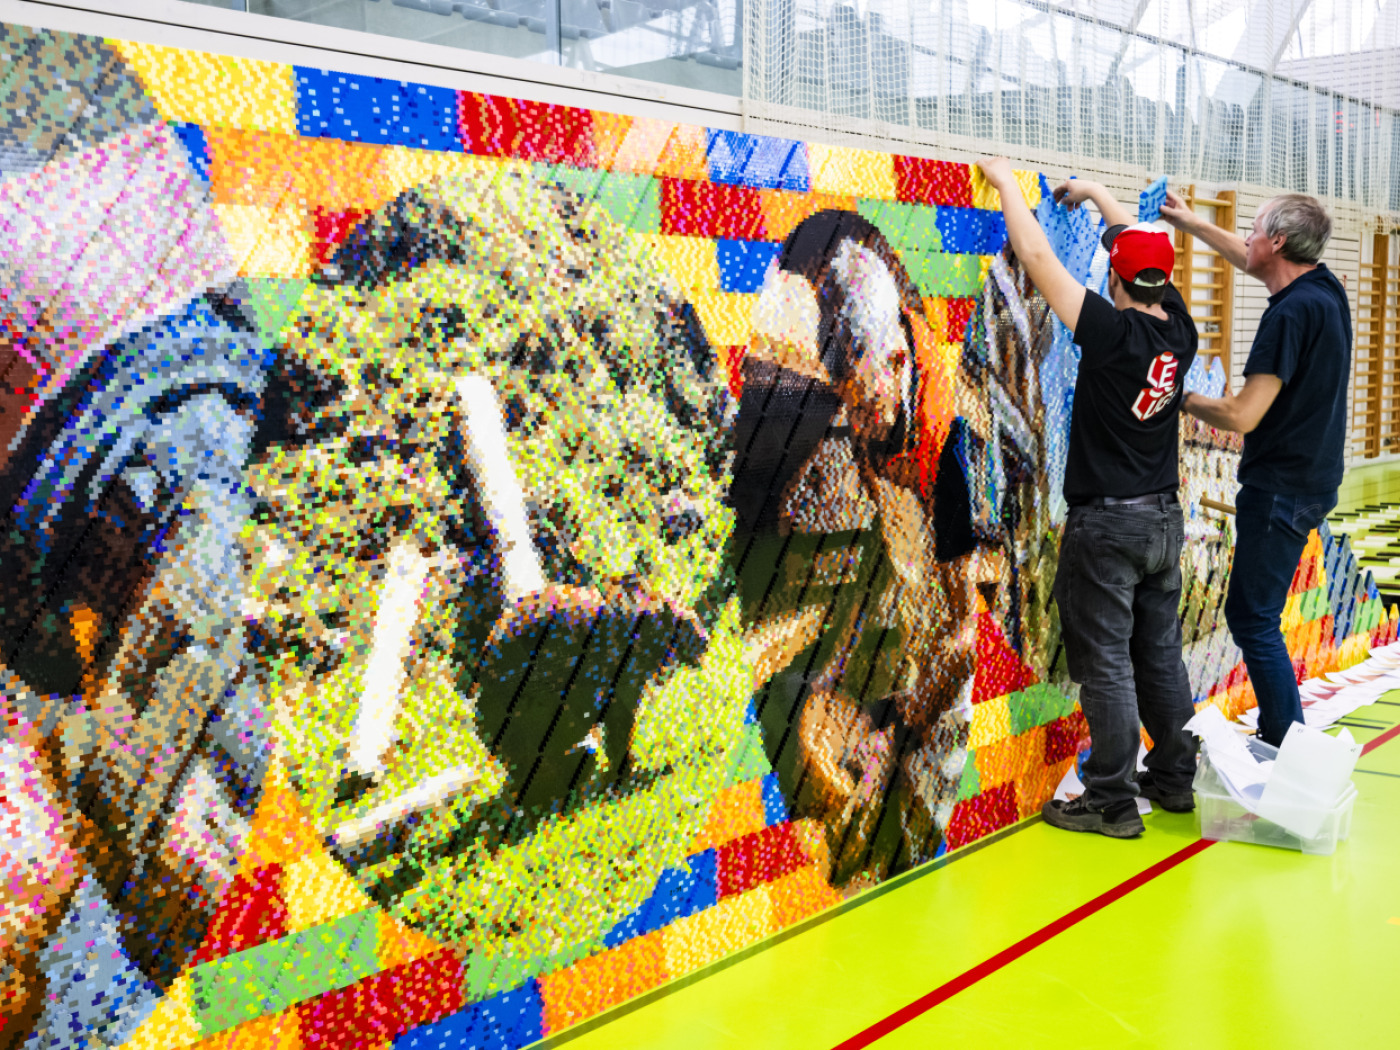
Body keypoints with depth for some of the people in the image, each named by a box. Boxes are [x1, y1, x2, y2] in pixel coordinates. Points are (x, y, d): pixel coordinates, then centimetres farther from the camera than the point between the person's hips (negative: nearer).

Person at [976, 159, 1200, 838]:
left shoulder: (1115, 333, -18)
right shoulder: (1179, 332, 0)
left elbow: (1039, 259, -14)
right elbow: (1149, 254, 17)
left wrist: (1007, 184, -1)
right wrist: (1096, 194, 28)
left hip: (1105, 524, -7)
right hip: (1164, 519, 7)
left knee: (1106, 664, 0)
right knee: (1160, 655, 16)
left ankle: (1112, 802, 6)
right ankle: (1175, 778, 27)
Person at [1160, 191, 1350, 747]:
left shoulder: (1292, 312, -21)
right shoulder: (1324, 286, 7)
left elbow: (1241, 415, -24)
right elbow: (1252, 261, 28)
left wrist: (1183, 399, -7)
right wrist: (1194, 225, 33)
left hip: (1282, 487, -10)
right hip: (1312, 477, 10)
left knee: (1253, 619, -5)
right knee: (1253, 613, 16)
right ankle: (1279, 734, 24)